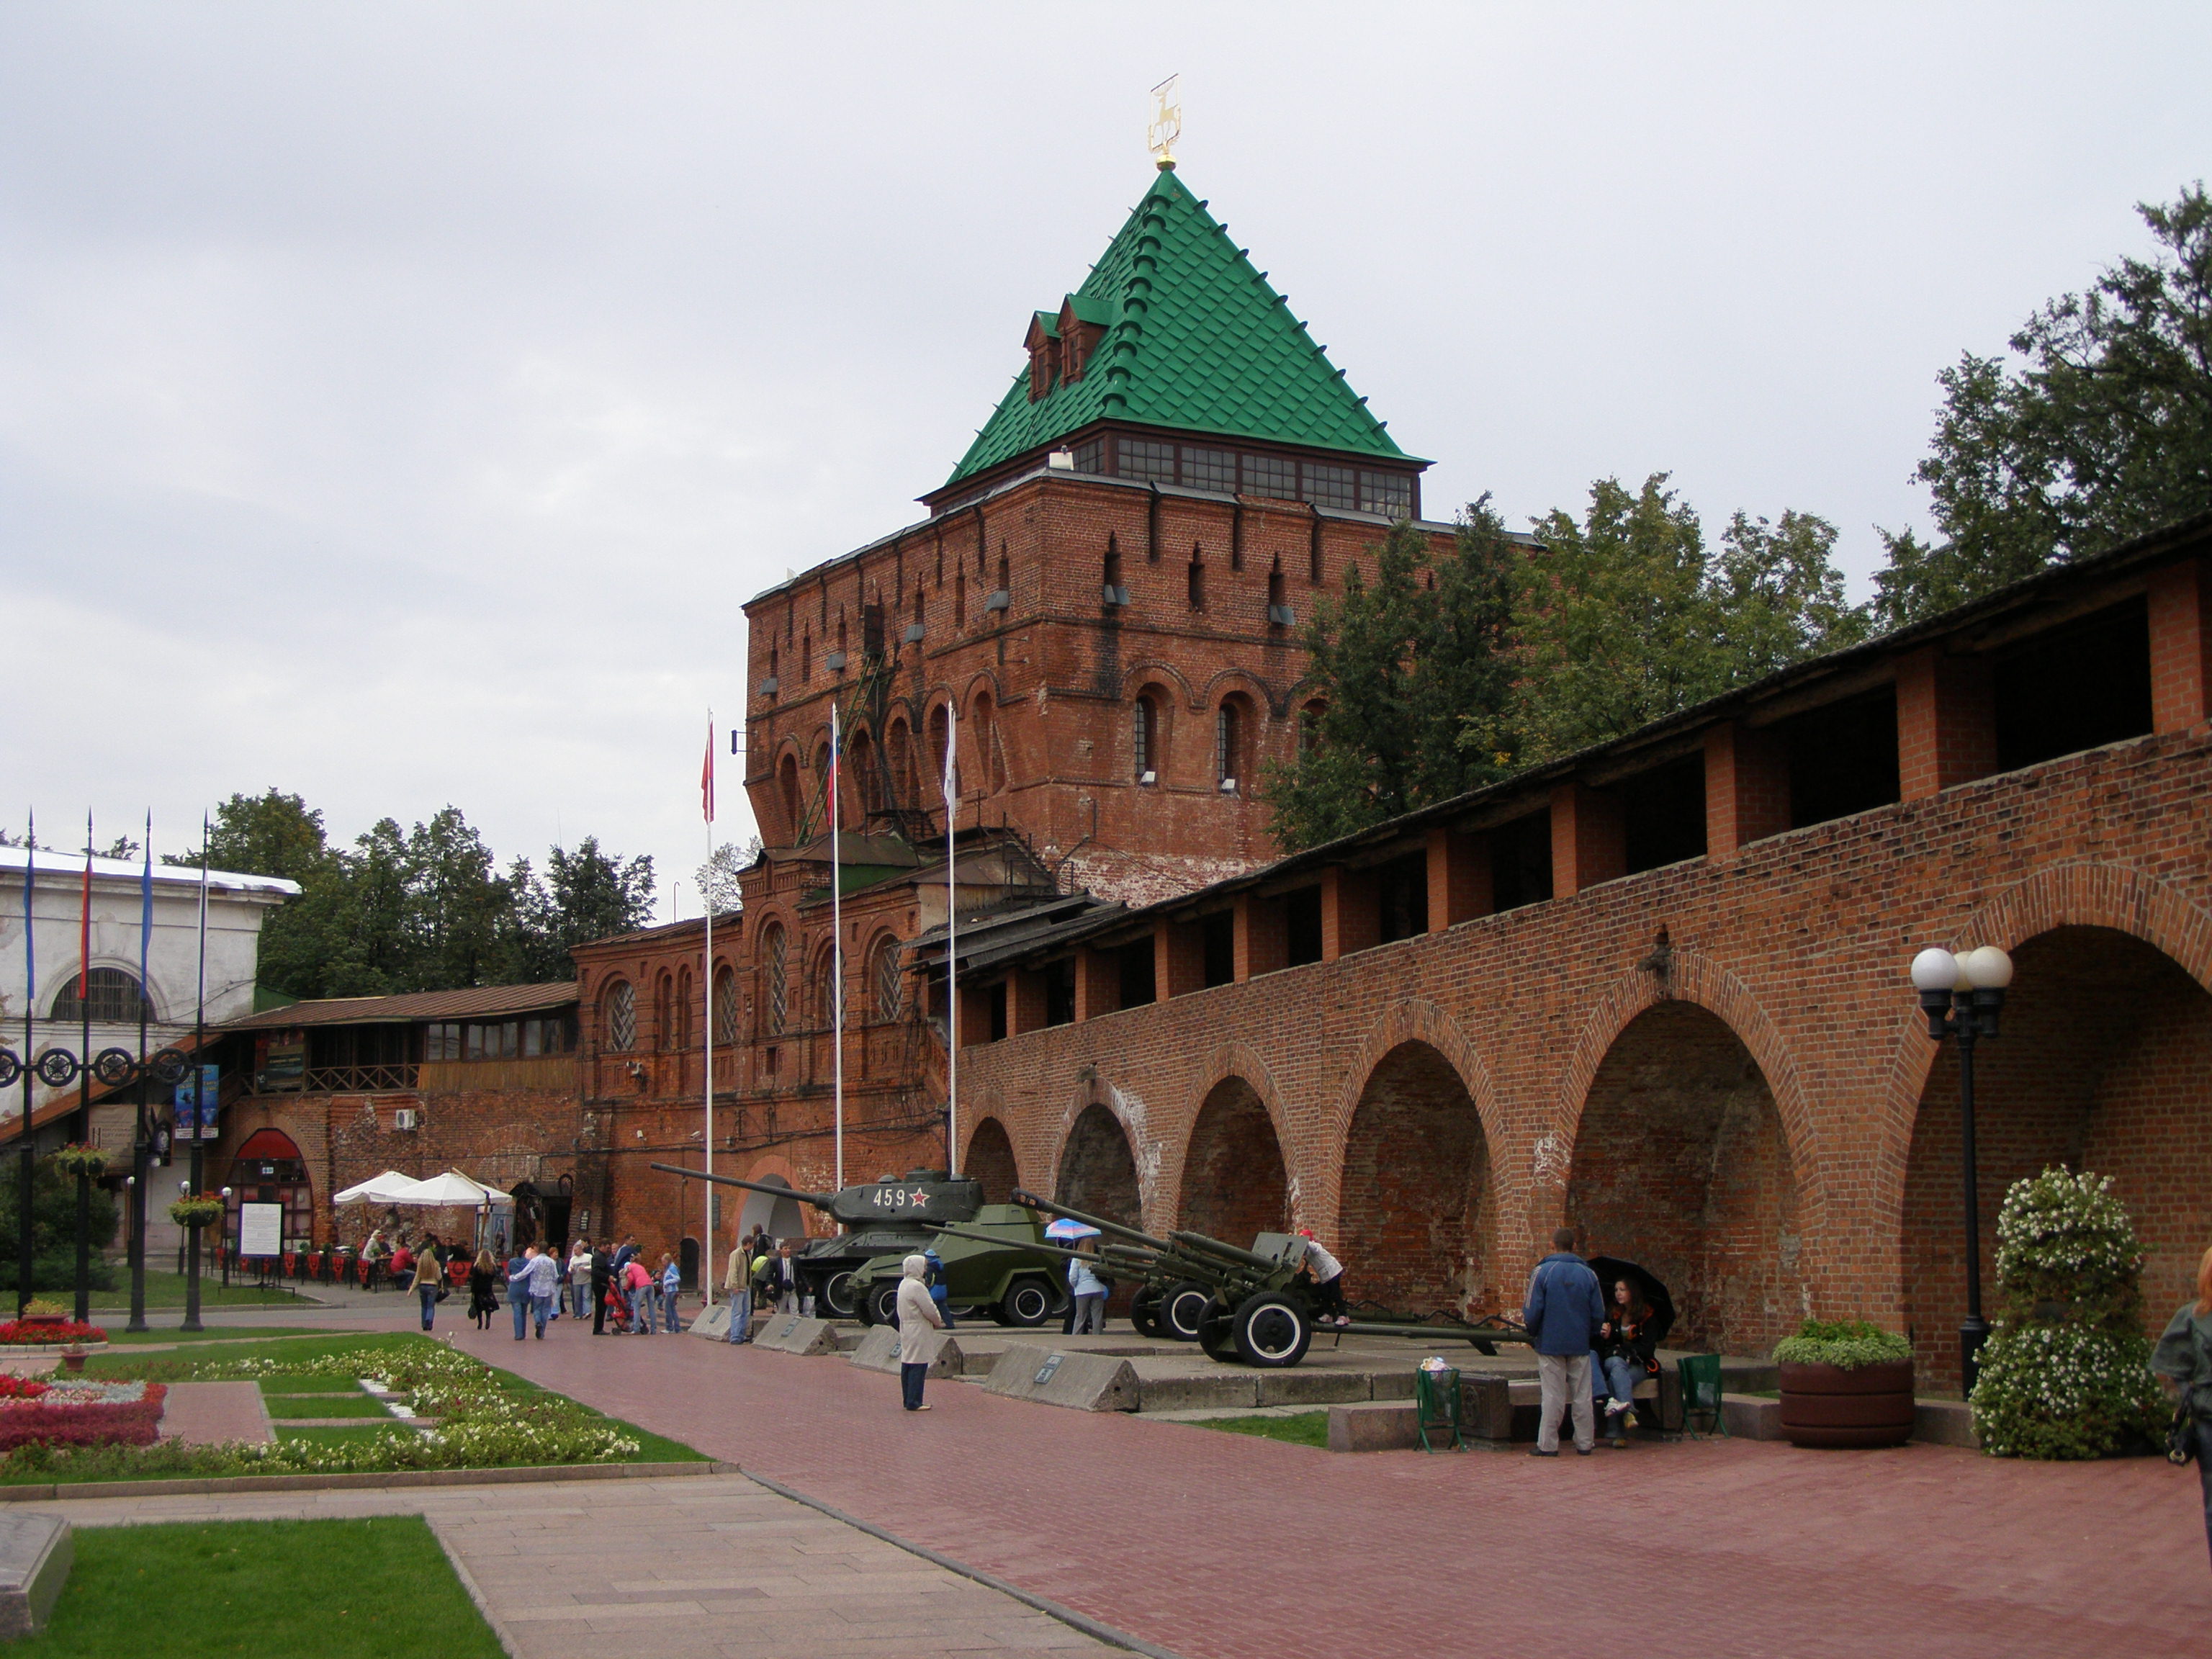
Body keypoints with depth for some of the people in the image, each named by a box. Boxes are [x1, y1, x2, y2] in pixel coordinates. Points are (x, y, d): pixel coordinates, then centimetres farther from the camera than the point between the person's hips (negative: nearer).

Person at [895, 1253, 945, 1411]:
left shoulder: (904, 1284, 14)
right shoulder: (917, 1287, -18)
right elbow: (929, 1310, -18)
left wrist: (933, 1320, 9)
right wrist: (937, 1322, 0)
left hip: (906, 1331, 10)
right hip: (918, 1331, -10)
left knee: (907, 1365, 12)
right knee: (918, 1367, -7)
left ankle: (908, 1400, 18)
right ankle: (914, 1403, -7)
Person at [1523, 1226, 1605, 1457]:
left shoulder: (1542, 1272, -7)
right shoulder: (1588, 1274, 2)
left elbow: (1533, 1312, -9)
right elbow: (1599, 1314, 4)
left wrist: (1532, 1331, 12)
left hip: (1551, 1343, -2)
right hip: (1580, 1345, 2)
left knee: (1552, 1396, 0)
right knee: (1582, 1396, 9)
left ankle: (1547, 1444, 1)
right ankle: (1585, 1443, 13)